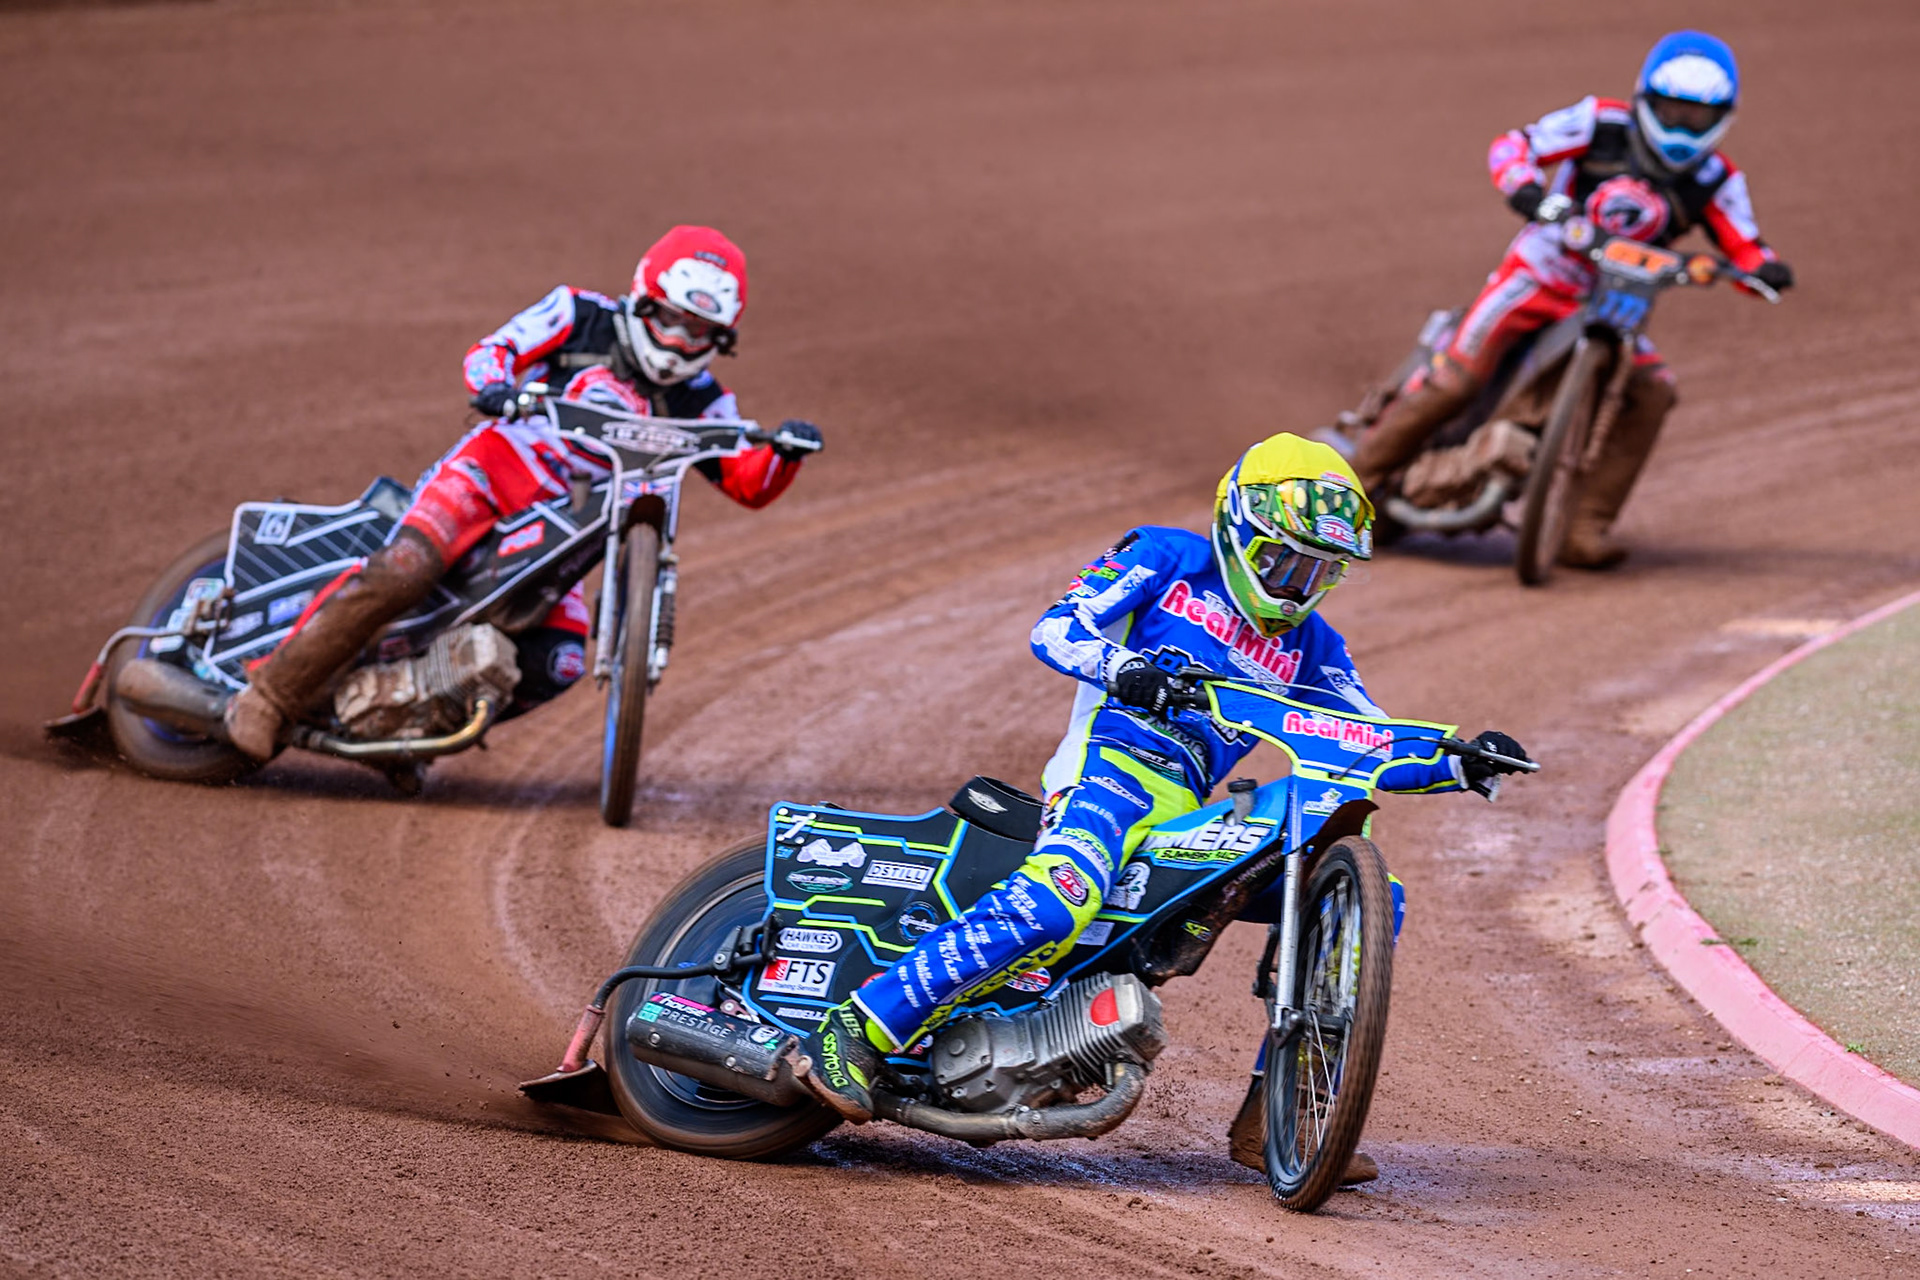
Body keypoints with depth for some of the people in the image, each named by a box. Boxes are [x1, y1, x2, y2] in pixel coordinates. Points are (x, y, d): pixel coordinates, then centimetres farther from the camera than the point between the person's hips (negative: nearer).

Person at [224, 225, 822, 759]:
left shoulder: (698, 402, 12)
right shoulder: (579, 315, 5)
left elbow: (748, 483, 8)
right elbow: (489, 351, 3)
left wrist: (785, 452, -13)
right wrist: (496, 385, -21)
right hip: (492, 471, -4)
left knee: (557, 664, -17)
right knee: (401, 571, -31)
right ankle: (273, 691, -24)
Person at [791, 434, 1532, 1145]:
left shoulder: (1307, 648, 24)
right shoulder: (1166, 561, 11)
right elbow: (1055, 628, 0)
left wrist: (1461, 764, 0)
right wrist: (1118, 666, -21)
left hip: (1189, 813, 6)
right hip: (1112, 763, -6)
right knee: (1059, 899, -36)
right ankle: (854, 1036, -34)